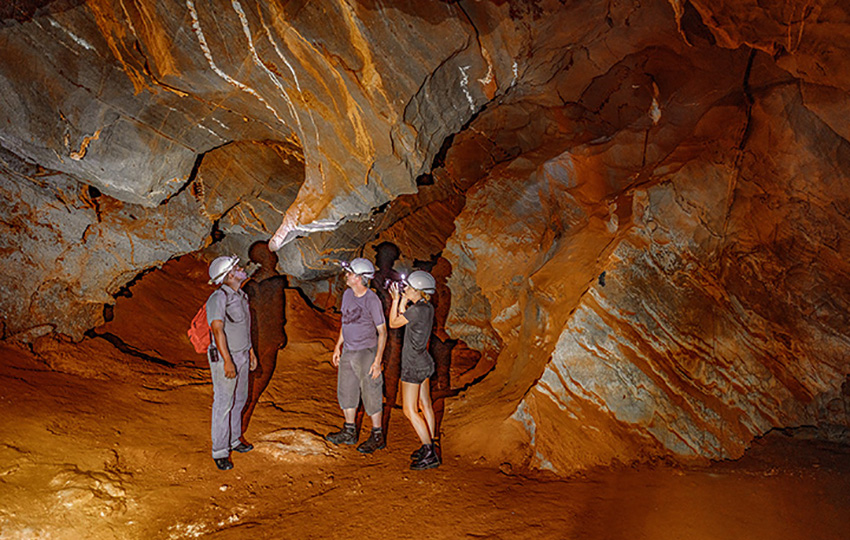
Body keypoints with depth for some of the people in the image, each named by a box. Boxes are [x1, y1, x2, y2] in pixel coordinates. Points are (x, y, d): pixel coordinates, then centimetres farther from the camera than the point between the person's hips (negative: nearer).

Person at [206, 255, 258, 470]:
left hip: (241, 355, 9)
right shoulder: (219, 298, -20)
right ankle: (220, 452, 7)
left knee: (239, 400, 18)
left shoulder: (240, 295, 9)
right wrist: (227, 361, -30)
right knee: (223, 404, -2)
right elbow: (217, 330, -26)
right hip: (224, 358, -9)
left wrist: (251, 351, 21)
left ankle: (233, 440, 33)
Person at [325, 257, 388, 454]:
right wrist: (338, 346, 17)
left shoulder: (372, 300, -18)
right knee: (345, 391, 15)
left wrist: (378, 361, -19)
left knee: (370, 395, 0)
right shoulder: (347, 294, 4)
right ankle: (349, 432, 30)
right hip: (348, 352, 8)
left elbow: (382, 332, -15)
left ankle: (377, 436, 13)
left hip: (365, 354, -8)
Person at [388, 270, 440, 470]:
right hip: (424, 363, 9)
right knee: (425, 406, 16)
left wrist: (396, 300, -1)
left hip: (413, 366, -9)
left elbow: (393, 323, -10)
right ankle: (429, 448, 25)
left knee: (410, 411, -3)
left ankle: (430, 455, -3)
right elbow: (404, 319, 15)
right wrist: (403, 300, 11)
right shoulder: (428, 308, 4)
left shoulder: (417, 310, -23)